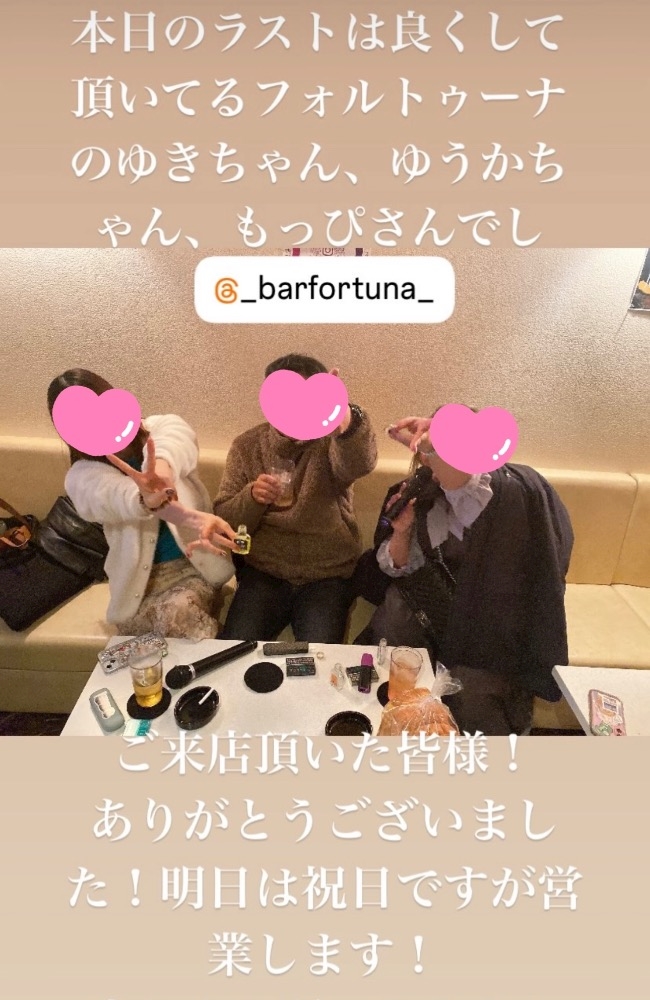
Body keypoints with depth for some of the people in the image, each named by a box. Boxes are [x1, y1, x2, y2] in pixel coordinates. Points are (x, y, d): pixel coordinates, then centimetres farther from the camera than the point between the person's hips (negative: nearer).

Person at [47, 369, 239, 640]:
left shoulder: (159, 429, -3)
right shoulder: (83, 477, -5)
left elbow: (177, 437, -30)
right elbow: (119, 496, -30)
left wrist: (161, 467, -58)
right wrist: (189, 518, -54)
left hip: (196, 564, 0)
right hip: (140, 578, 1)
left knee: (179, 612, -30)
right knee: (165, 618, -29)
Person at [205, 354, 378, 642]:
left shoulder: (330, 440, -6)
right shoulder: (247, 445, 2)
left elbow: (360, 463, -32)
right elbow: (224, 521, 1)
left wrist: (349, 422, -54)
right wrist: (252, 496, -20)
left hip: (328, 574, -1)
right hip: (263, 571, 2)